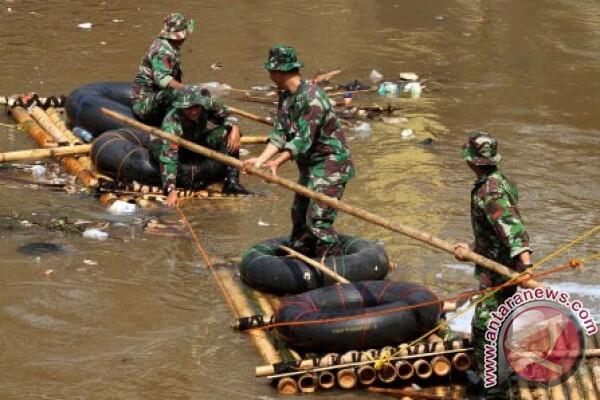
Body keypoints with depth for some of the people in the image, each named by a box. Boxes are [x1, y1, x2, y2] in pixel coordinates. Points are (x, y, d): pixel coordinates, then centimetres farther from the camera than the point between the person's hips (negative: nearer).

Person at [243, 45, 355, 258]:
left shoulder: (312, 97, -24)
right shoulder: (285, 96, 5)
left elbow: (304, 139, -27)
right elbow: (280, 133, 1)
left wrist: (278, 161, -30)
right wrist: (262, 158, -13)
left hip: (330, 163, -10)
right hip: (310, 164, 10)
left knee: (318, 219, -15)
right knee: (299, 213, 19)